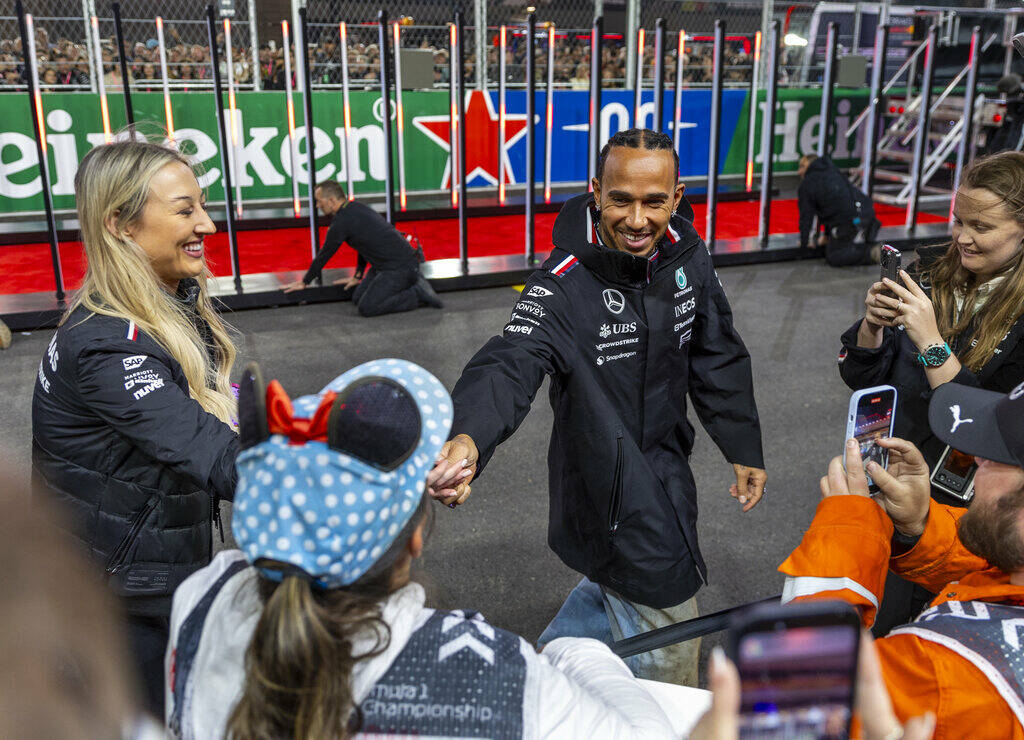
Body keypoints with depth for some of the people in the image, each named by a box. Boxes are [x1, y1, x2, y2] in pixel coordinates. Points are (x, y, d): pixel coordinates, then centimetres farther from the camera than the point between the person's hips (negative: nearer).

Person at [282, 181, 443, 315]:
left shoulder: (341, 222, -13)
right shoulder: (356, 207, 14)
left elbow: (324, 255, -2)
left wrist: (305, 282, 12)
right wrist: (358, 276, 30)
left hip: (399, 267, -10)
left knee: (366, 308, -17)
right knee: (358, 298, 11)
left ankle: (419, 294, -10)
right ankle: (411, 282, 11)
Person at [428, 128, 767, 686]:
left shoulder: (686, 256, -5)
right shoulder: (565, 285, -25)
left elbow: (717, 357, 6)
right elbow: (512, 363, -41)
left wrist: (744, 448, 8)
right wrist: (468, 438, -61)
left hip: (666, 462, 7)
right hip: (611, 487, -7)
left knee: (616, 584, 31)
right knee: (668, 664, 6)